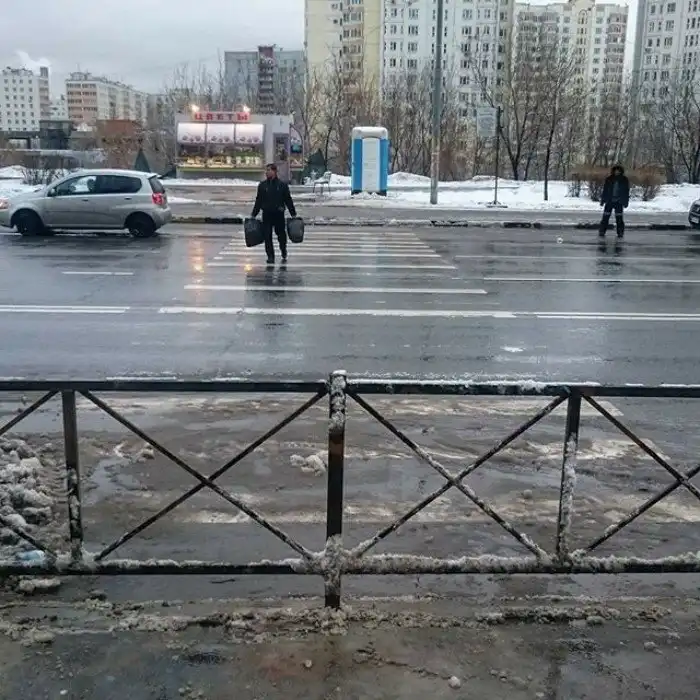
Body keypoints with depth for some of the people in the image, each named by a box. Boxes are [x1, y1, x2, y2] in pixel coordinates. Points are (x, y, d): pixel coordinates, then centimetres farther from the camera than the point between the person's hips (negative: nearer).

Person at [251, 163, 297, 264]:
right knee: (267, 236, 0)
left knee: (281, 235, 8)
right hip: (267, 214, 2)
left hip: (279, 214, -2)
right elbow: (258, 201, 10)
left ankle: (284, 254, 29)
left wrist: (293, 214, 3)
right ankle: (270, 257, 7)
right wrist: (254, 215, 7)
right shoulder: (262, 185, 6)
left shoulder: (282, 185, 1)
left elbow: (288, 200, 4)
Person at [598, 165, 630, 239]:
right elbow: (605, 190, 5)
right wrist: (602, 200, 2)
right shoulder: (609, 179, 2)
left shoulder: (624, 180, 2)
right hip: (609, 201, 1)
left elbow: (626, 192, 4)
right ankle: (602, 231, 5)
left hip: (619, 202, -1)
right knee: (605, 216, 0)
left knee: (619, 218, -1)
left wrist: (626, 202, 0)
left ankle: (620, 232, 6)